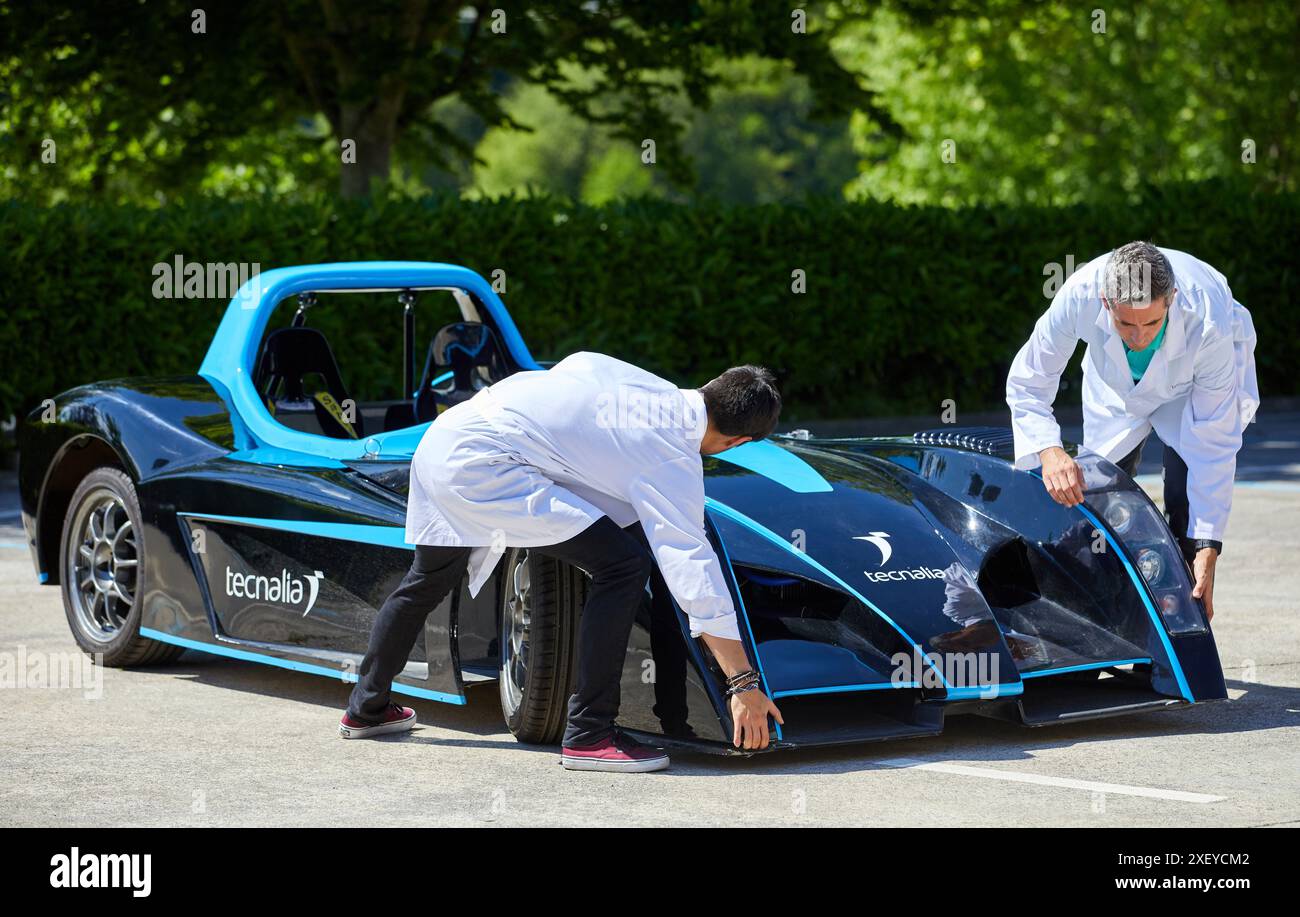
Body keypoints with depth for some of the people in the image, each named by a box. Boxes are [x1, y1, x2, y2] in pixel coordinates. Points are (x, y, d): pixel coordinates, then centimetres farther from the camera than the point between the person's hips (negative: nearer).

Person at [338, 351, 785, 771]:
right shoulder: (672, 463, -8)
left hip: (438, 441, 9)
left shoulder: (637, 379, 11)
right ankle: (588, 734, -7)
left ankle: (366, 709, 50)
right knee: (624, 562, -10)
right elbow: (695, 570, -10)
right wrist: (744, 683, -9)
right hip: (482, 466, -9)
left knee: (426, 580, 31)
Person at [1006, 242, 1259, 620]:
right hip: (1116, 389, 2)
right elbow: (1027, 383, -25)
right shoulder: (1080, 295, -39)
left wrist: (1208, 548, -34)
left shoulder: (1209, 325, -42)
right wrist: (1048, 449, -45)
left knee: (1188, 509, -19)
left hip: (1195, 385, -2)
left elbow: (1214, 442, -33)